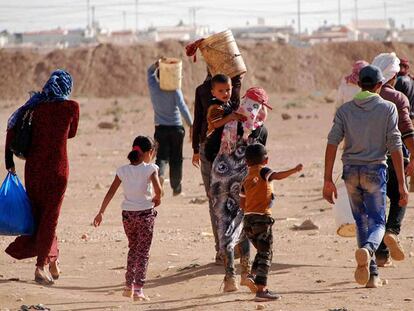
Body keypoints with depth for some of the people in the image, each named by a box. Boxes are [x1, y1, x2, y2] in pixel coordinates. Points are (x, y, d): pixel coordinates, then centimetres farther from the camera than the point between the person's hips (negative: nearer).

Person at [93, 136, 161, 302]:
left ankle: (128, 286, 23)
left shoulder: (123, 170, 2)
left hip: (127, 213, 4)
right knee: (143, 251, 3)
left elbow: (111, 192, 1)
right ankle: (138, 289, -3)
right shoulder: (150, 169, -9)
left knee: (133, 248, 22)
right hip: (145, 213, -4)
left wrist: (101, 213, 4)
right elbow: (158, 189, -22)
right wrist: (156, 199, -1)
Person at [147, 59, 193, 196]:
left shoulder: (154, 87, -2)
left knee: (162, 155, 2)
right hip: (176, 127, -2)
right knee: (176, 158, 9)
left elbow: (150, 72, 16)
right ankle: (176, 187, 17)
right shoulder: (175, 90, -10)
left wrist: (155, 65, -5)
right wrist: (191, 125, -18)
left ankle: (159, 173, -30)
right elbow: (182, 107, -18)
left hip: (160, 128, 2)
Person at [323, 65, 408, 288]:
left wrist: (328, 181, -3)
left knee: (361, 222, 15)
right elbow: (395, 147, -7)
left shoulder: (345, 110, 5)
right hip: (375, 170, -3)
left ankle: (372, 274, 13)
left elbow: (332, 144, -4)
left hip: (351, 171, 3)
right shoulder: (388, 108, -2)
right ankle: (367, 249, -32)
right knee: (377, 223, 2)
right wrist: (401, 184, -5)